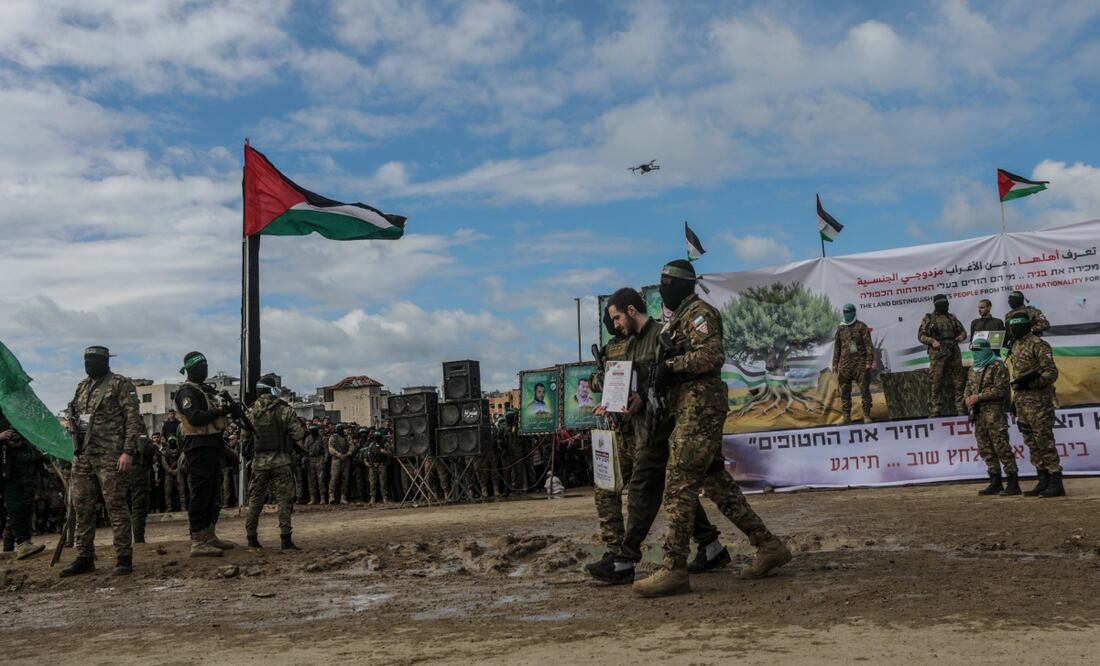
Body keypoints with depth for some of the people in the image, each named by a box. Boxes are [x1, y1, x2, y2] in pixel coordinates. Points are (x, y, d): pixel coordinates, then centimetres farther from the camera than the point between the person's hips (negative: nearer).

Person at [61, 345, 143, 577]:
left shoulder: (120, 385, -4)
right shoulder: (82, 387, 17)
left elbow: (133, 419, -10)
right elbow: (76, 419, 25)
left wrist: (128, 451, -17)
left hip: (110, 456, -7)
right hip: (82, 457, 7)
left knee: (116, 506, -6)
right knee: (82, 508, 9)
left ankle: (124, 558, -1)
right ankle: (84, 558, 18)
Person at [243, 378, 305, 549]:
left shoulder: (251, 411, 3)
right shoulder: (285, 409, -6)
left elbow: (245, 437, 8)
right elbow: (298, 434, -8)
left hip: (259, 460, 3)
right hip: (281, 460, -3)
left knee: (255, 499, 13)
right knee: (284, 498, 0)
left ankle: (251, 537, 15)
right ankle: (285, 538, -6)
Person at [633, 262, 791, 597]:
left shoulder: (698, 313, -8)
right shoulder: (679, 318, 22)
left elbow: (713, 355, -21)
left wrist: (670, 365, -20)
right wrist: (664, 368, 7)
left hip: (700, 406, -10)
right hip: (693, 409, 10)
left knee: (679, 485, -12)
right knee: (716, 482, 12)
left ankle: (674, 569, -10)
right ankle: (768, 546, 19)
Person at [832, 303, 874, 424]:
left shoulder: (861, 326, 0)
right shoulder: (840, 328, 11)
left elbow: (868, 344, -4)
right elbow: (837, 347, 14)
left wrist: (869, 361, -13)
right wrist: (835, 364, 10)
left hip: (860, 362, -4)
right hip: (845, 363, 4)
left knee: (864, 390, -3)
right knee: (844, 391, 3)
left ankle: (866, 415, 1)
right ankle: (846, 416, 7)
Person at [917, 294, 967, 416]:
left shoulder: (952, 318, 17)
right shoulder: (928, 318, 7)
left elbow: (962, 331, 21)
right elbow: (920, 335, 4)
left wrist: (962, 336, -2)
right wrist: (932, 341, -13)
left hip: (954, 353, 3)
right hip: (937, 354, -3)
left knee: (959, 381, 0)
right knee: (937, 383, -2)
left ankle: (960, 408, 4)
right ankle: (937, 409, 3)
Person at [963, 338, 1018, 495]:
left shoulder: (997, 367, -7)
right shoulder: (973, 370, 18)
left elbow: (1001, 389, -16)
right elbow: (968, 388, 25)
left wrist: (979, 397, -16)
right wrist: (968, 398, 3)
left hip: (994, 412, -8)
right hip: (978, 413, 8)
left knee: (1001, 447, -9)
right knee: (986, 449, 9)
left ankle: (1013, 483, -5)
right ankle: (995, 483, 17)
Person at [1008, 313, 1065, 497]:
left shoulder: (1038, 345, -10)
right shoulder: (1016, 346, 17)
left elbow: (1051, 373, -15)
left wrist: (1030, 383, -23)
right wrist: (1015, 399, 20)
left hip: (1038, 401, -9)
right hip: (1022, 401, 9)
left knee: (1044, 441, -8)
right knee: (1032, 443, 10)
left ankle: (1056, 483, -3)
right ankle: (1043, 481, 17)